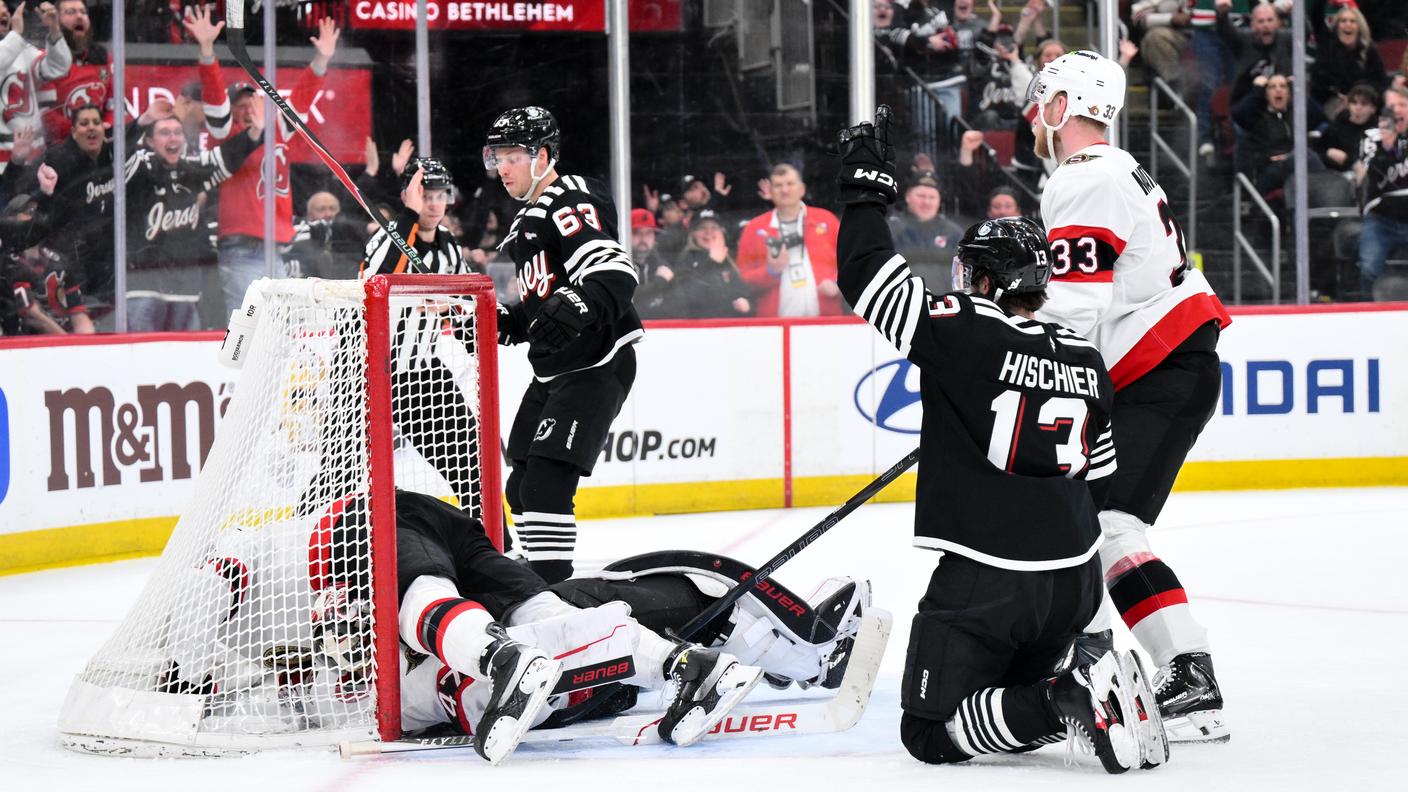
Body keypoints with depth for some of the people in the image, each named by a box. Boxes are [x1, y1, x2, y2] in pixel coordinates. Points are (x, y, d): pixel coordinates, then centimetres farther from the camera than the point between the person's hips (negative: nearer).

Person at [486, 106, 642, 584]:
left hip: (597, 368, -11)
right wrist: (506, 322, 10)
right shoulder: (529, 219, 18)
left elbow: (616, 273, -29)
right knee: (522, 486, 13)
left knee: (546, 485, -20)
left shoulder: (571, 204, -14)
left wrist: (576, 308, -45)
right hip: (553, 370, 11)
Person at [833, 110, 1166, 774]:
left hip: (984, 583, -7)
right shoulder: (1084, 359, 10)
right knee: (1010, 690, 27)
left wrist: (865, 187, 2)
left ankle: (1070, 701, -19)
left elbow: (868, 277, -9)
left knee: (930, 732, 1)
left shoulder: (964, 334, -9)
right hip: (1075, 580, 7)